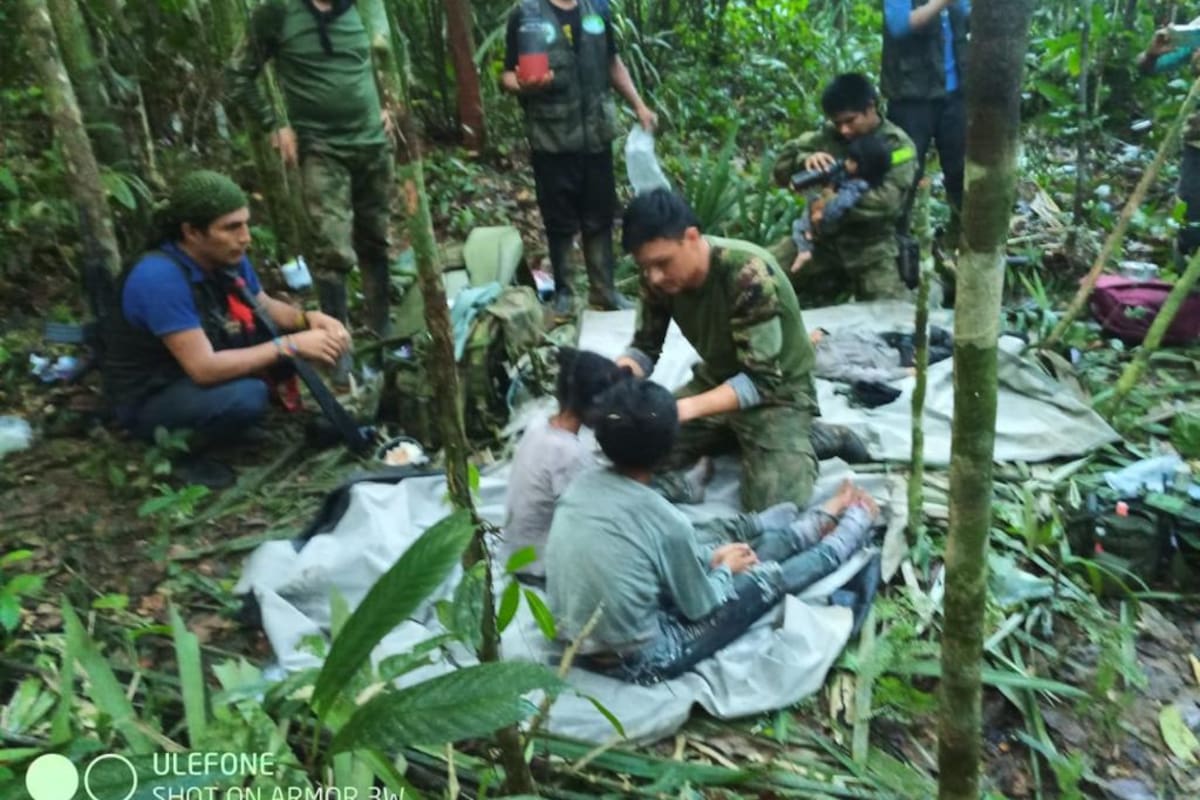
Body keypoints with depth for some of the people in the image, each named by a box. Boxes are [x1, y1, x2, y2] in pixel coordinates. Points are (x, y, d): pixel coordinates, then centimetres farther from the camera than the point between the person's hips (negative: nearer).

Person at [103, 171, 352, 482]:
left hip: (203, 367, 8)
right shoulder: (160, 277, -31)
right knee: (247, 396, -34)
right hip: (150, 399, -7)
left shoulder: (227, 257, -8)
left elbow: (266, 308, 7)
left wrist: (309, 319, -15)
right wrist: (290, 346, -32)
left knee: (283, 330, -5)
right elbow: (205, 369, -34)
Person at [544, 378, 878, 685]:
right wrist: (725, 567, 9)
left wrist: (710, 556, 11)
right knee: (769, 579, 9)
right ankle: (855, 525, 34)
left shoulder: (582, 485, -7)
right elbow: (701, 607, -10)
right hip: (635, 662, -6)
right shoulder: (666, 521, -27)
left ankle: (823, 521, 38)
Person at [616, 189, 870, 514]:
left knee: (773, 508, -21)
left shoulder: (748, 274, -33)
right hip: (717, 380, 6)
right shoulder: (659, 276, -14)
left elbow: (761, 379, -32)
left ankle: (813, 439, 5)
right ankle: (736, 436, 10)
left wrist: (687, 408, -45)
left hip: (777, 391, -6)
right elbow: (645, 348, -5)